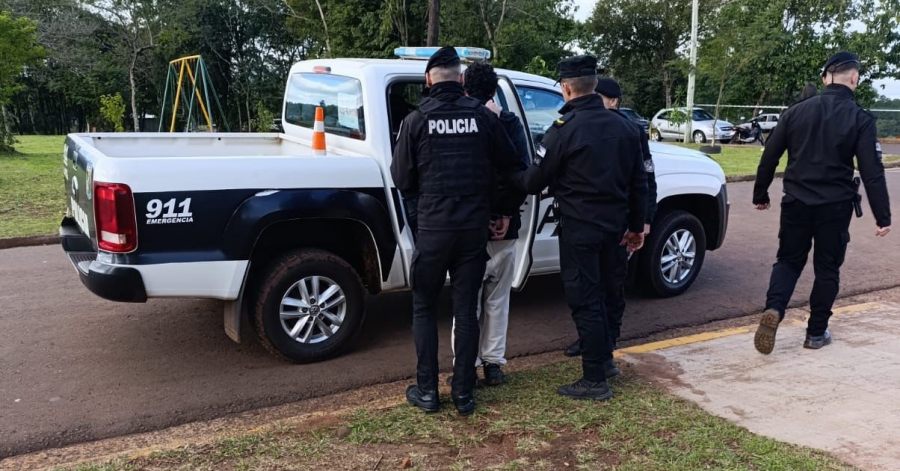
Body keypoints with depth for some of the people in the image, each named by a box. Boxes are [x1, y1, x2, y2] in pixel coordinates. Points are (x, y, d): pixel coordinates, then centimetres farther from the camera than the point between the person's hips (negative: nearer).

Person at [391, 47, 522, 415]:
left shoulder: (416, 120, -5)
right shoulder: (483, 116, -1)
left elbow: (401, 177, 0)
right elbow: (510, 164, 4)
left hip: (433, 227, -2)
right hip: (475, 226, 2)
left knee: (424, 307, 12)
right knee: (466, 308, 10)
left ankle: (427, 391, 14)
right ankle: (464, 392, 15)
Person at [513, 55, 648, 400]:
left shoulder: (565, 129, -13)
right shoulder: (623, 127, 8)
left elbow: (535, 181, -8)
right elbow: (638, 182, 12)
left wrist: (514, 177, 13)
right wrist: (636, 225, 21)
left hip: (579, 227, -7)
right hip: (613, 226, 7)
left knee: (584, 300, 1)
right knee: (598, 293, 22)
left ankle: (595, 380, 7)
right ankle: (602, 357, 35)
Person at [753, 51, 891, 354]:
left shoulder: (796, 111, 1)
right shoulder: (861, 119, -7)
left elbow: (769, 157, 4)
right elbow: (872, 172, -9)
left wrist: (760, 195, 16)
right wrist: (882, 216, -4)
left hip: (796, 203, 2)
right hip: (835, 207, -2)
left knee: (788, 260, 13)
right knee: (827, 268, 12)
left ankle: (773, 309, -12)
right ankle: (816, 332, 17)